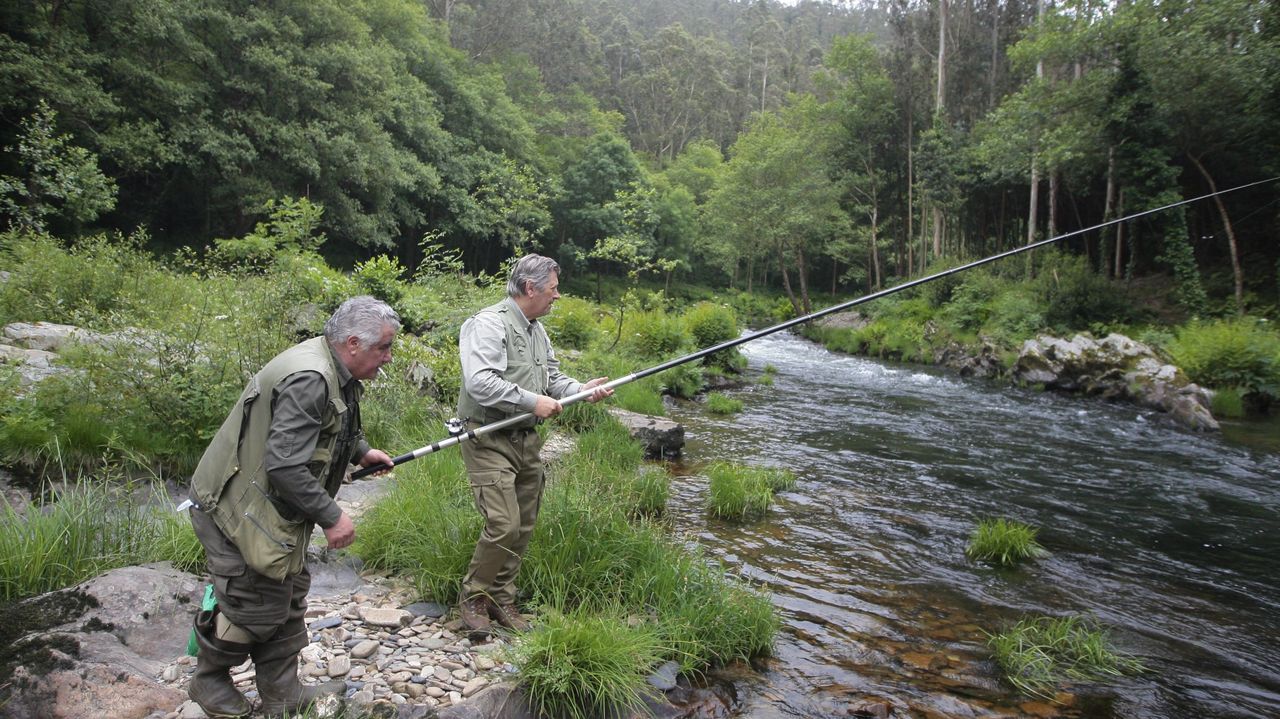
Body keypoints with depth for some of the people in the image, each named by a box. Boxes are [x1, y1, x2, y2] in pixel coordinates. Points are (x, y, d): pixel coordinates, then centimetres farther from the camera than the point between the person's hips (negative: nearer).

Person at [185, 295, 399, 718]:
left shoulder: (333, 372, 4)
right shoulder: (308, 380, -30)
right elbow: (284, 465, -34)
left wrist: (361, 452, 15)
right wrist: (331, 516, -25)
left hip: (274, 508, 10)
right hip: (240, 511, -10)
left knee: (289, 596, 15)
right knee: (256, 605, 3)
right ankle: (208, 681, 30)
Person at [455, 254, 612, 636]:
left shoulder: (537, 330, 16)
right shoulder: (489, 324, -14)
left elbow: (551, 377, 22)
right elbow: (479, 382, -26)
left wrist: (582, 389, 3)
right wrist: (532, 402, -22)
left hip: (526, 440, 9)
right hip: (490, 441, -9)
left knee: (523, 525, 11)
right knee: (504, 524, -12)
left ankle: (501, 597, 27)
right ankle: (473, 597, 10)